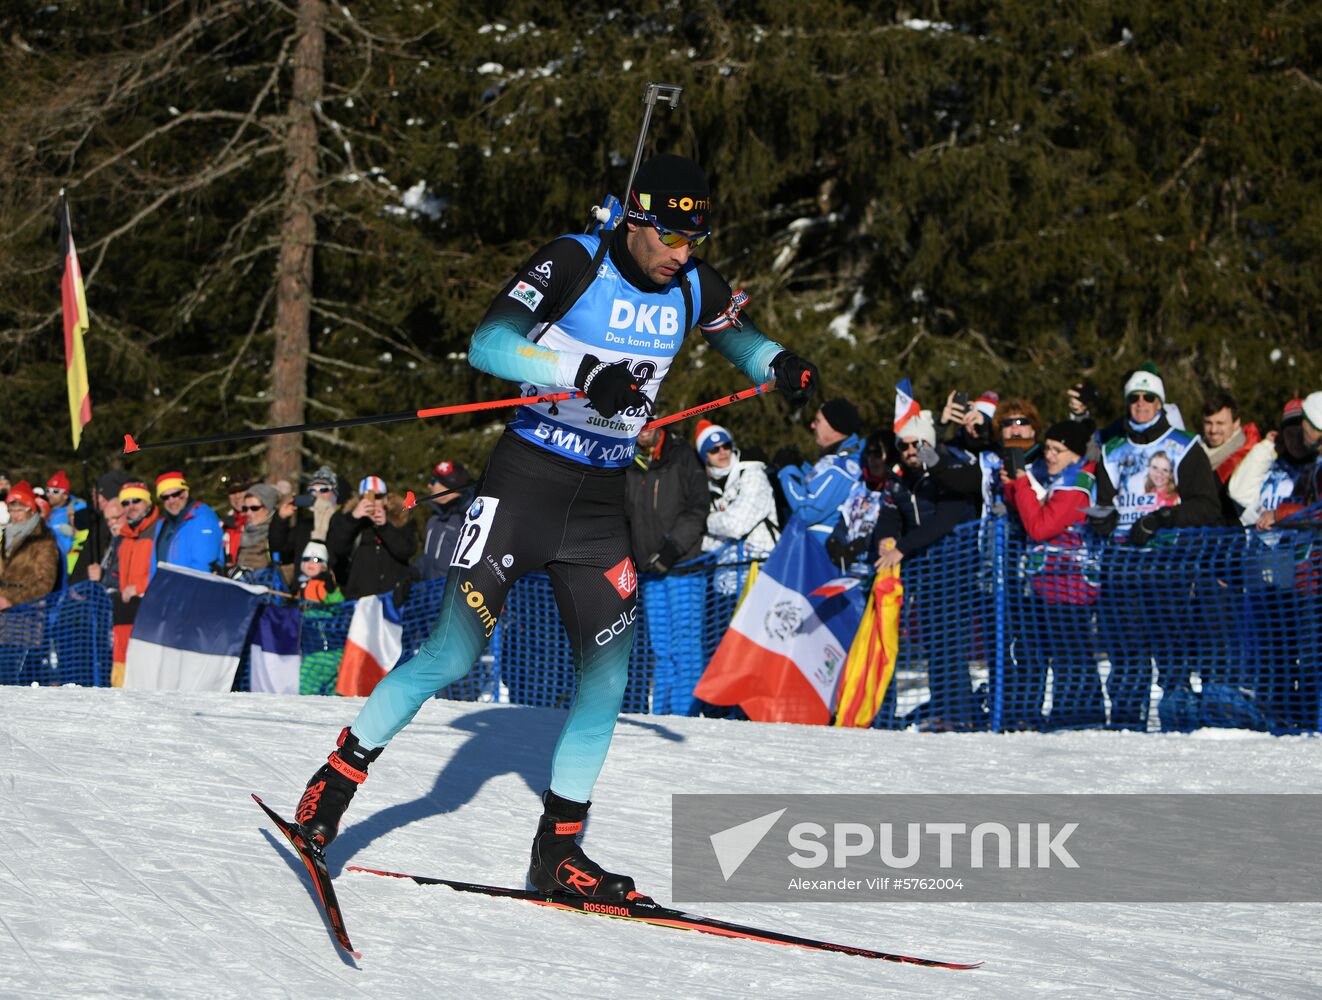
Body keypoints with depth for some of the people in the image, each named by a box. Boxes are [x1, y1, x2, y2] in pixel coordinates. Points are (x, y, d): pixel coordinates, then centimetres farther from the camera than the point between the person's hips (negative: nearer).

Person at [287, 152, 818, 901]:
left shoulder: (693, 287, 2)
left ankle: (558, 851, 11)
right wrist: (584, 374, -37)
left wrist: (779, 364, 2)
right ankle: (341, 774, 8)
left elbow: (737, 333, 25)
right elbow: (487, 344, -25)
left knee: (609, 674, 0)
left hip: (603, 503, 5)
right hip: (526, 481, -5)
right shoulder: (573, 263, -14)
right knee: (454, 655, -10)